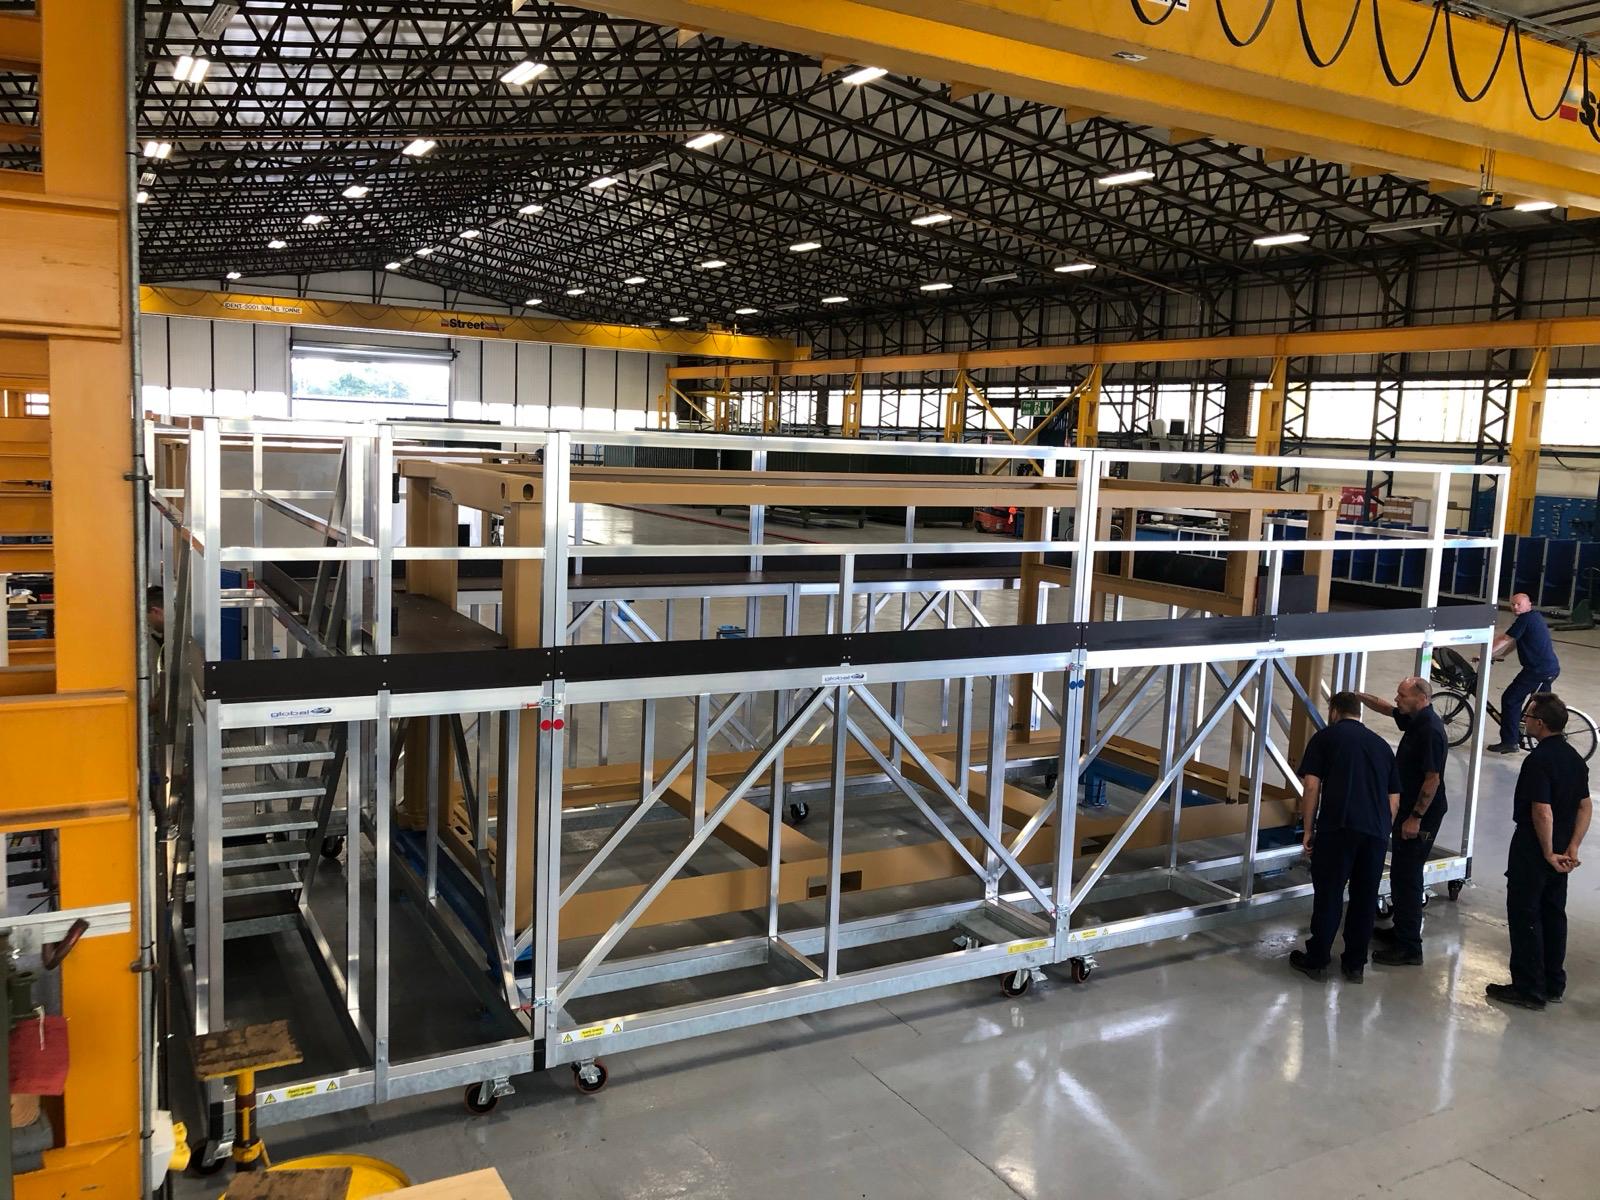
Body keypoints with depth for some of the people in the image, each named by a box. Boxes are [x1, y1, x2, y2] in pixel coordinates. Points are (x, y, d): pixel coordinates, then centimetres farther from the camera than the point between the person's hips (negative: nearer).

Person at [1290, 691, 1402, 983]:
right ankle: (1355, 964, 20)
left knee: (1328, 894, 4)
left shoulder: (1325, 737, 7)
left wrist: (1308, 830, 4)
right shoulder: (1381, 744, 21)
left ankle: (1316, 960, 12)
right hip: (1377, 830, 4)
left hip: (1337, 827, -4)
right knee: (1365, 897, 13)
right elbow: (1394, 798, 19)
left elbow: (1312, 787, -2)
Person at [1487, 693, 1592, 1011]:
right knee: (1553, 914, 17)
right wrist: (1572, 848, 2)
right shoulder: (1575, 758, 6)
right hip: (1560, 855, 9)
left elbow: (1542, 811, -26)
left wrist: (1549, 853, -16)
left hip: (1532, 852, -9)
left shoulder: (1538, 760, -21)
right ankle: (1554, 985, 26)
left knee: (1525, 917, 0)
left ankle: (1529, 989, 4)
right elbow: (1585, 806, 7)